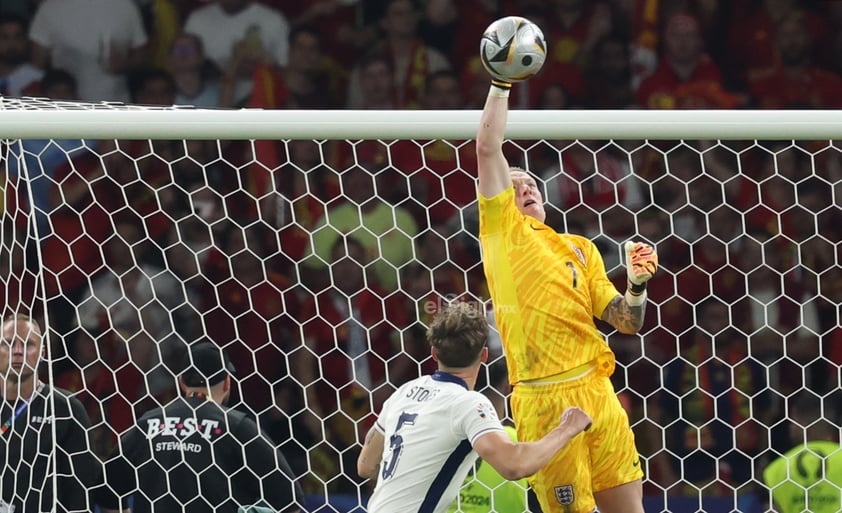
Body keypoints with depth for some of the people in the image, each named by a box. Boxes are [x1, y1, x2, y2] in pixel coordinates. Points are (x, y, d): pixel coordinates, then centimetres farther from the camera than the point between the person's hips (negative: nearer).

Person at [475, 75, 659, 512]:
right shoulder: (501, 230, 8)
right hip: (544, 402, -4)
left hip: (597, 393, 4)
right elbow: (488, 148, -1)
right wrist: (501, 83, 1)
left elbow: (627, 323, 15)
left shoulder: (581, 249, 19)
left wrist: (637, 283, -3)